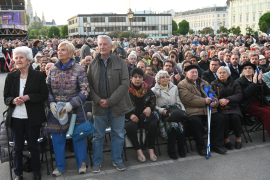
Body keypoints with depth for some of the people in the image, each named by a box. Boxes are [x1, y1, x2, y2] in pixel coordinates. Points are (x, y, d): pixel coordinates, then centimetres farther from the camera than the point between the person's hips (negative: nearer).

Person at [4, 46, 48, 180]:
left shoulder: (38, 75, -4)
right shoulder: (11, 77, 4)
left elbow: (44, 95, -5)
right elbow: (6, 97, 5)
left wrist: (28, 97, -18)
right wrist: (13, 100, -17)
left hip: (33, 117, -2)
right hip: (15, 117, 2)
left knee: (33, 145, 11)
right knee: (17, 146, 12)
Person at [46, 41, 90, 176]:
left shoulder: (79, 70, -8)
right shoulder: (53, 69, 4)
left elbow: (85, 90, -11)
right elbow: (47, 88, 8)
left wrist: (72, 104, -20)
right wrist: (51, 102, -9)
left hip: (74, 110, -3)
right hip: (56, 110, 4)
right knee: (57, 138, 11)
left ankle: (82, 163, 29)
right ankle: (60, 165, 29)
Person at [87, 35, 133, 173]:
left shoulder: (120, 63, -2)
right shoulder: (93, 64, 5)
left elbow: (125, 84, -8)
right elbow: (89, 85, 4)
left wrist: (110, 101, -14)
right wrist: (98, 100, -11)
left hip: (117, 105, -1)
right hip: (99, 105, 1)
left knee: (118, 135, 10)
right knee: (98, 135, 10)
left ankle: (116, 159, 29)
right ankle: (97, 161, 26)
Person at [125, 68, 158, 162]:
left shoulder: (147, 89, 8)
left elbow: (153, 101, 16)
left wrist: (150, 108, -7)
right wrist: (130, 115, -16)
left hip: (145, 116, 3)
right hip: (131, 117, -2)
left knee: (153, 124, -28)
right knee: (130, 126, -35)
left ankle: (151, 149, -7)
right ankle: (138, 150, -15)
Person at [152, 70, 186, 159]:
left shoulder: (174, 88, 24)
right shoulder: (154, 90, 11)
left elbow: (179, 102, 22)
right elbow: (154, 105, 3)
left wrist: (183, 111, 6)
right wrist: (162, 110, -15)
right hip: (163, 114, -3)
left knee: (180, 123, -30)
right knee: (172, 124, -34)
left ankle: (181, 148, -14)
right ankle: (171, 150, -20)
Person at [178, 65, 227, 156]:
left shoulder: (204, 83, 25)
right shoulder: (182, 85, 4)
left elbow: (213, 94, 22)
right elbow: (188, 98, -11)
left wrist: (215, 102, -3)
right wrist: (204, 101, -16)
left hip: (209, 109, 6)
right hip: (193, 111, -5)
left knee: (220, 118, -14)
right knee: (195, 121, -33)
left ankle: (216, 144, -2)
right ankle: (201, 147, -14)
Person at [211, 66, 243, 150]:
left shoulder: (235, 83, 13)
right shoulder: (214, 84, 13)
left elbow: (239, 96, -1)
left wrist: (228, 100, -17)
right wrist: (219, 100, -19)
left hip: (233, 107, 1)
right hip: (220, 107, -1)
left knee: (235, 117, -29)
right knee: (225, 117, -31)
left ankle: (238, 138, -8)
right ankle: (226, 139, -15)